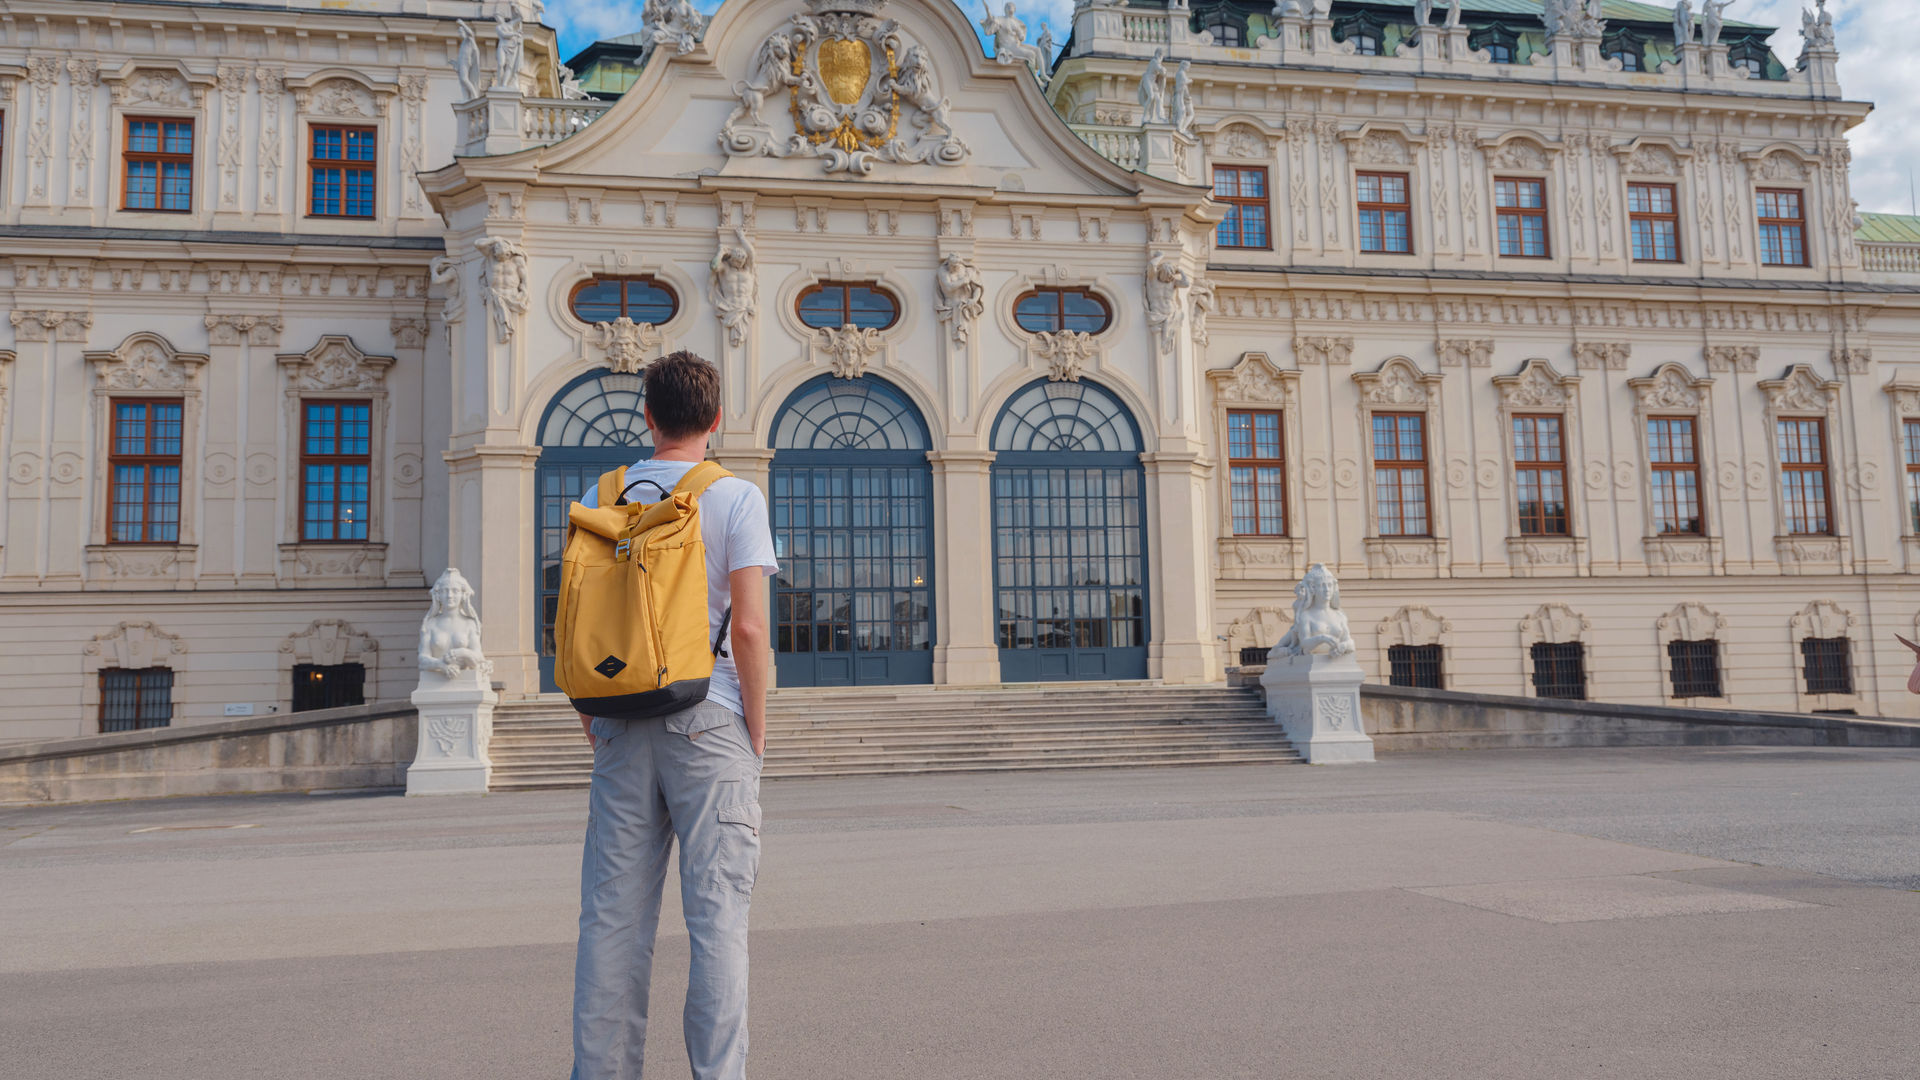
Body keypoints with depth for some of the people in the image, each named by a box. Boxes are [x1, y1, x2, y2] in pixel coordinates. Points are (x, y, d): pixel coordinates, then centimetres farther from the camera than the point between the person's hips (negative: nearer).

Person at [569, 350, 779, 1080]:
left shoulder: (600, 497, 8)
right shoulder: (737, 498, -3)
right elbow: (748, 627, -10)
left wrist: (591, 724, 15)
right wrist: (757, 733, -1)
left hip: (622, 726, 4)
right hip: (709, 722, -3)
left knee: (612, 916, 9)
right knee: (717, 916, 1)